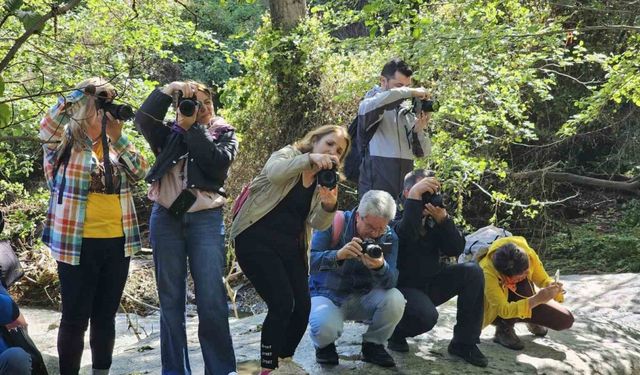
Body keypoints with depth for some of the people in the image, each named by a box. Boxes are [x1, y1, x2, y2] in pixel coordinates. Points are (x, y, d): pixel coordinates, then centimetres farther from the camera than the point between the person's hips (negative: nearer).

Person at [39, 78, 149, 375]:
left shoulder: (114, 146, 12)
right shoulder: (64, 144, -2)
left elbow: (140, 172, -1)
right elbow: (48, 126, -23)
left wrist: (117, 137, -9)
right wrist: (85, 91, -22)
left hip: (117, 242, 5)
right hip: (77, 243, -5)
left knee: (106, 315, 13)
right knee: (75, 317, 1)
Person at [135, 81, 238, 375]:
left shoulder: (224, 133, 10)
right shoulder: (169, 133, 13)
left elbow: (218, 161, -9)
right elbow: (143, 119, -5)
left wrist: (192, 127, -7)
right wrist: (168, 91, -10)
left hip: (206, 219, -2)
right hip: (166, 218, 2)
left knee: (212, 300, -6)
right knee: (170, 298, 6)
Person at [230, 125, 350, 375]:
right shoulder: (288, 155, -4)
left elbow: (318, 224, -4)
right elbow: (274, 172, -30)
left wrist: (329, 205, -25)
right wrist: (310, 158, -43)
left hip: (290, 247, 6)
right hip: (257, 240, -6)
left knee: (302, 306, 0)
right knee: (282, 304, -16)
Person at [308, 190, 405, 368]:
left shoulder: (389, 238, -7)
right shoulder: (335, 223, -16)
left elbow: (390, 282, -16)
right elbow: (309, 260, -24)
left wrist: (381, 267, -40)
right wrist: (338, 255, -43)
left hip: (363, 298, 3)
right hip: (328, 295, -3)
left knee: (395, 300, -26)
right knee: (325, 328, -35)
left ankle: (373, 344, 3)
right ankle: (325, 345, 6)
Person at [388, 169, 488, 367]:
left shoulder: (433, 218, 4)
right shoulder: (397, 217, -10)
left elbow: (456, 249, -6)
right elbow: (405, 235, -35)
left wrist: (443, 219, -21)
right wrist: (414, 196, -35)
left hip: (432, 283, 6)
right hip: (404, 286, -6)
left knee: (472, 271, -14)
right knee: (426, 315, -35)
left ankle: (464, 343, -9)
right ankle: (395, 331, 2)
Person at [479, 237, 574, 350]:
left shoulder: (528, 253, -26)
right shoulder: (487, 272, -39)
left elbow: (543, 280, -11)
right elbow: (504, 310, -42)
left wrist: (552, 287, -36)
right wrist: (537, 299, -53)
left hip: (521, 300, 5)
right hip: (495, 310, -5)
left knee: (566, 320, -12)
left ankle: (532, 319, 17)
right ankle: (504, 330, -16)